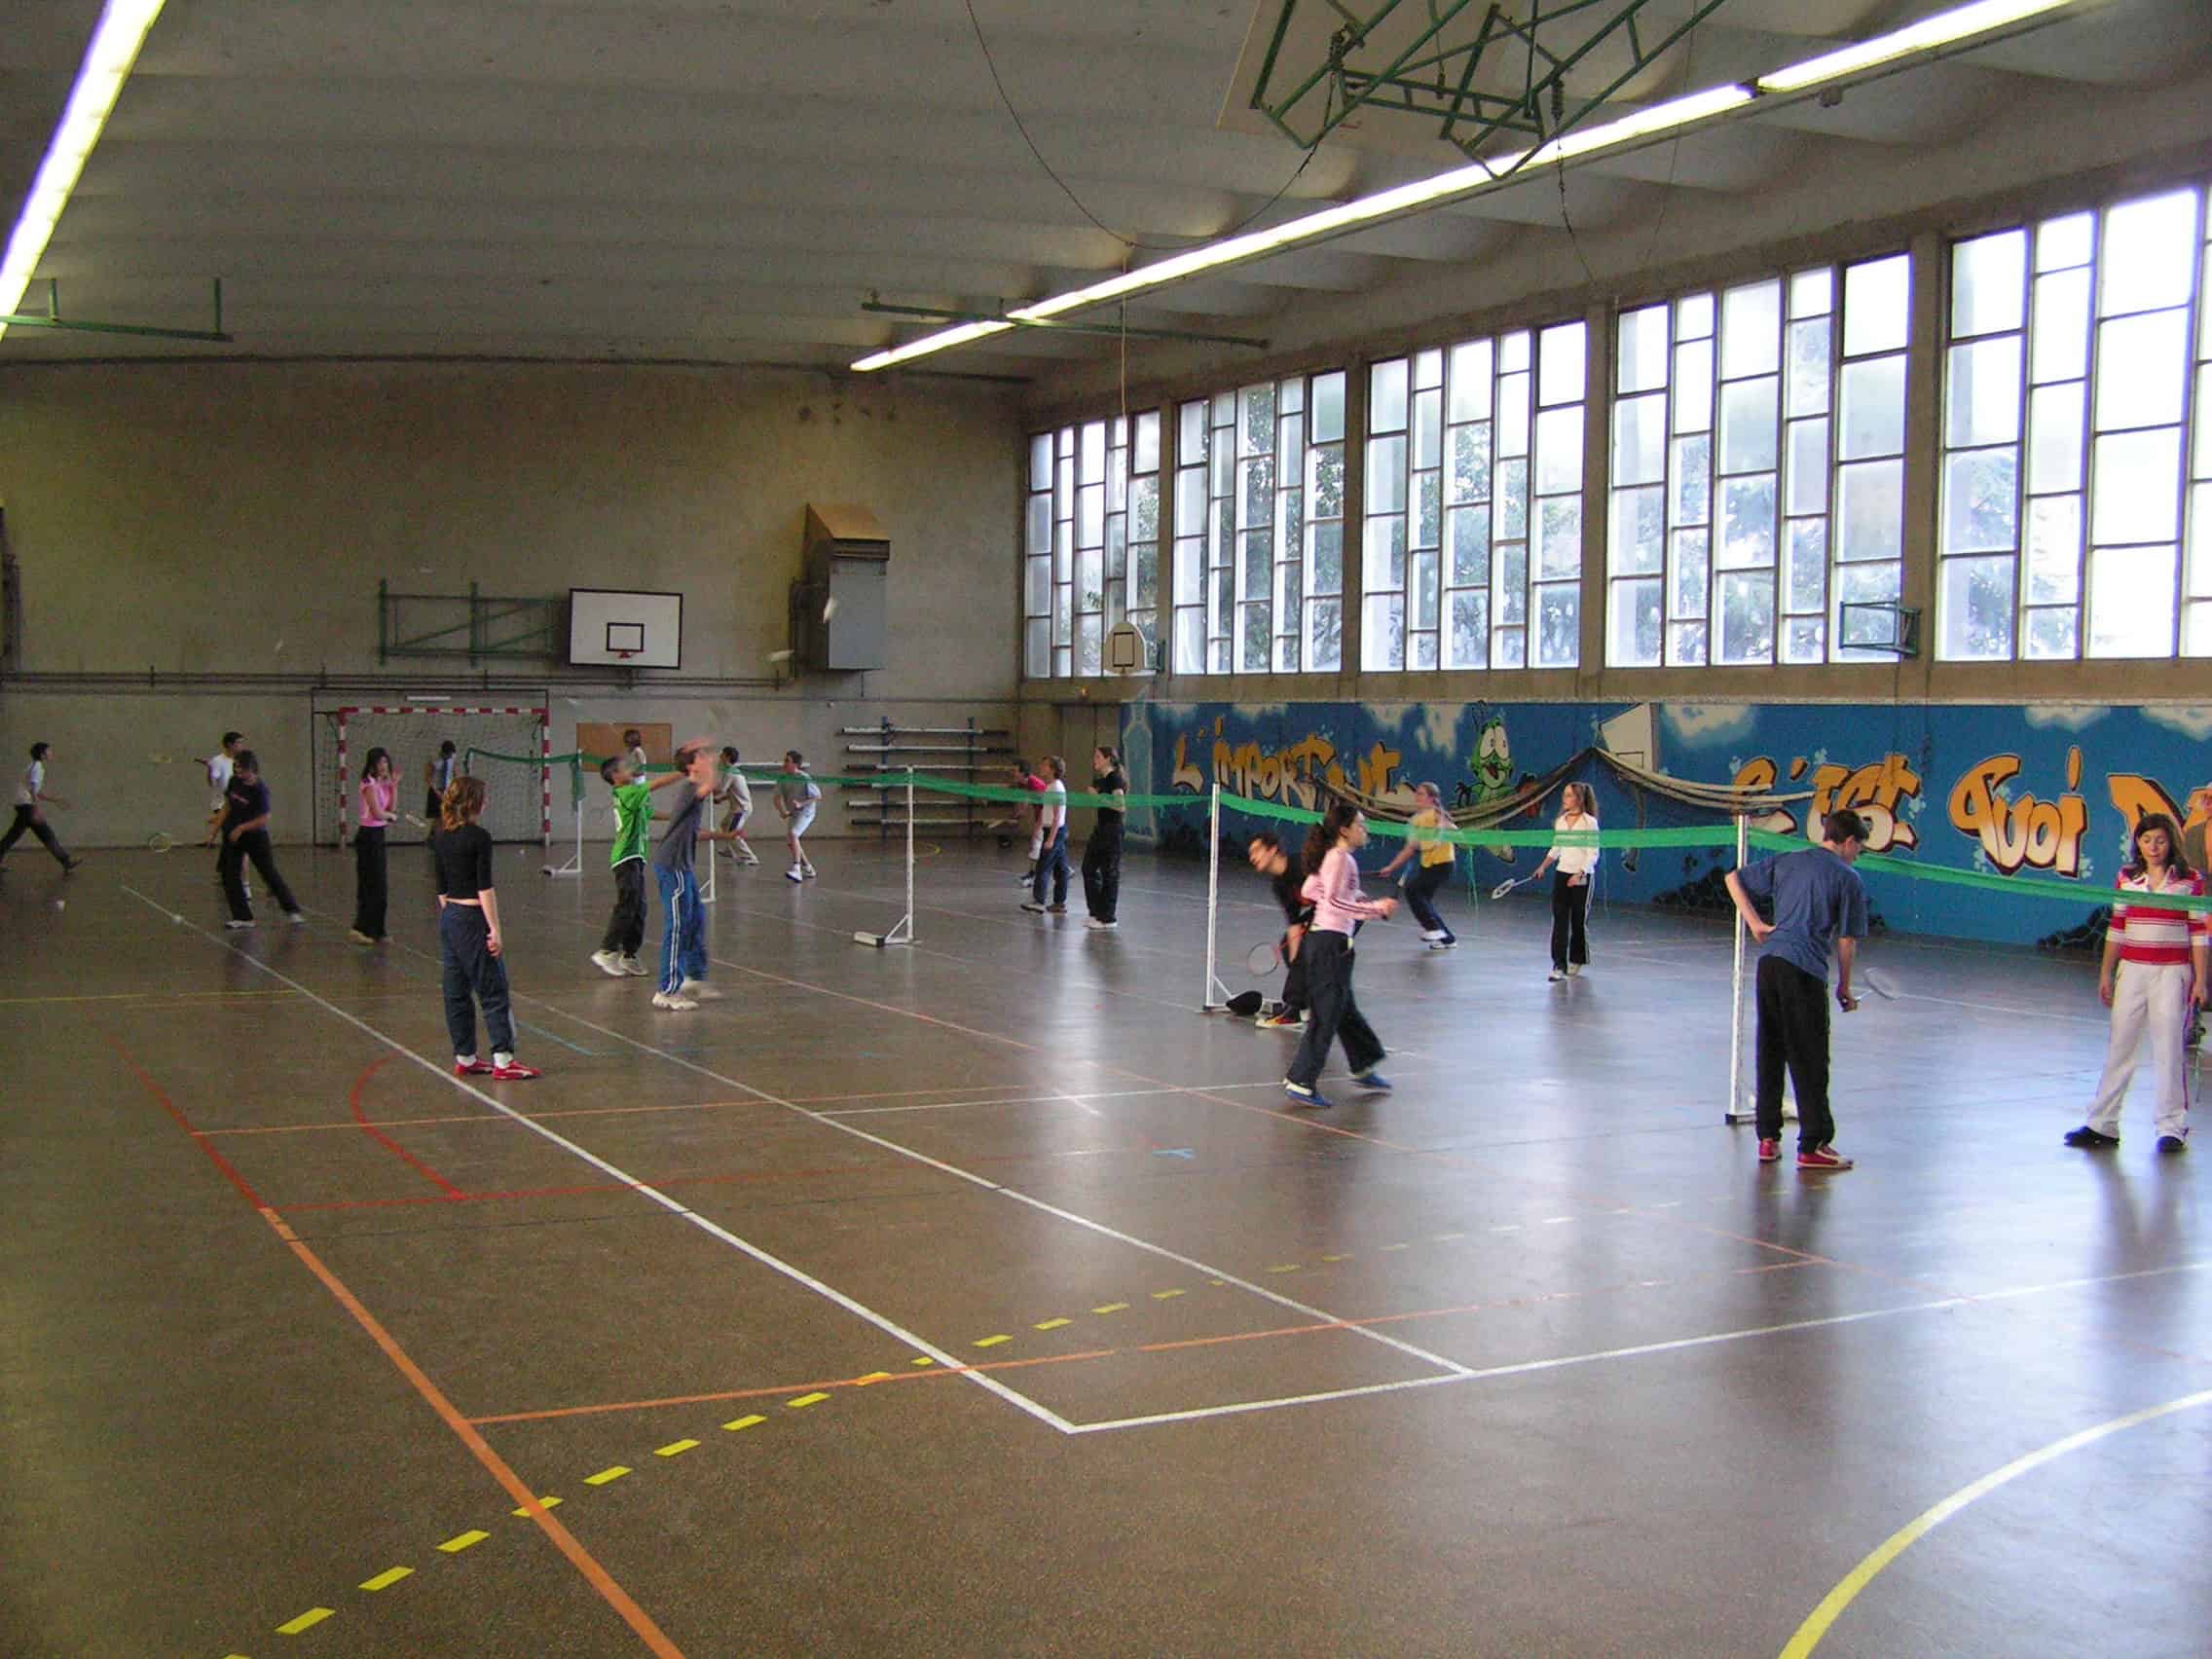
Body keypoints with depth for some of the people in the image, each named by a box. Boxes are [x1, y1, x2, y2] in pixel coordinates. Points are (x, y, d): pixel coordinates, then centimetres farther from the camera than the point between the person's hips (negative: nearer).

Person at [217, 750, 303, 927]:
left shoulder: (260, 789, -19)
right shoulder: (234, 781, -3)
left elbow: (264, 819, -20)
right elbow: (228, 806, 10)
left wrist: (241, 828, -21)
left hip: (255, 836, -6)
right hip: (232, 835, 6)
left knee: (270, 873, -1)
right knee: (230, 876, 0)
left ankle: (292, 911, 11)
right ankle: (242, 917, 6)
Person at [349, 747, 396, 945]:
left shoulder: (383, 783, 11)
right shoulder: (370, 784, -14)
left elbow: (392, 807, 7)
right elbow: (377, 813, -21)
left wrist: (394, 787, 0)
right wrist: (391, 816, -1)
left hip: (378, 834, 9)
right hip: (368, 834, -9)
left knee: (378, 886, 12)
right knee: (372, 886, -9)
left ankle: (375, 932, 18)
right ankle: (360, 928, -7)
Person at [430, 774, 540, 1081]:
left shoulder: (440, 836, 8)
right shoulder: (478, 837, -13)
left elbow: (441, 886, 13)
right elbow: (484, 887, -16)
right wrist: (495, 930, -15)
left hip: (448, 918, 8)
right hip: (473, 918, -8)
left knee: (457, 992, 11)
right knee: (494, 992, -4)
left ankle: (464, 1058, 16)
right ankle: (503, 1060, -6)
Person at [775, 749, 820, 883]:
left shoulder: (805, 779, -18)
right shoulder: (783, 779, -3)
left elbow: (818, 797, -13)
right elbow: (778, 798, -2)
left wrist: (801, 804, -23)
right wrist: (783, 811, -21)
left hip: (805, 813, -8)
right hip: (792, 814, 8)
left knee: (792, 834, -28)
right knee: (790, 841, 13)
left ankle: (796, 869, -32)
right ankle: (808, 869, 30)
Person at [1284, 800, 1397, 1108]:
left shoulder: (1331, 857, 12)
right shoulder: (1341, 858, -15)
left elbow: (1309, 891, 20)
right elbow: (1334, 901, -23)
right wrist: (1374, 908, -22)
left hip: (1322, 938, 10)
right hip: (1330, 942, -10)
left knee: (1345, 1010, 22)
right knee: (1326, 1016, -5)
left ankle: (1363, 1067, 36)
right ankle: (1301, 1083, -3)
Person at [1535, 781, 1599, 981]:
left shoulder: (1589, 822, -8)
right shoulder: (1560, 821, 7)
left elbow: (1593, 854, -11)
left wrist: (1579, 874, -22)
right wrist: (1543, 866, 4)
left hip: (1582, 877, -4)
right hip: (1561, 874, 4)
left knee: (1579, 920, 7)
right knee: (1559, 919, -6)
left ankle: (1576, 961, 25)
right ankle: (1559, 965, -9)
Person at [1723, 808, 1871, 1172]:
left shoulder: (1787, 862, 15)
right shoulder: (1849, 879, -1)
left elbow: (1734, 878, 18)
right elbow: (1847, 941, -1)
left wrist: (1755, 923, 12)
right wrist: (1844, 987, 10)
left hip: (1769, 961, 6)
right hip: (1805, 971, -6)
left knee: (1770, 1053, 13)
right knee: (1810, 1062, 1)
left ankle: (1768, 1138, 17)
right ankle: (1813, 1146, 4)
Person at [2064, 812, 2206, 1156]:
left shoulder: (2189, 880, -1)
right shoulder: (2125, 878, 7)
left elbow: (2199, 932, -1)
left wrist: (2200, 980, -4)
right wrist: (2106, 974, 10)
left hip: (2172, 973, -3)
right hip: (2131, 970, 3)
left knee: (2169, 1048, -2)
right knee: (2119, 1046, 7)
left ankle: (2172, 1127, 7)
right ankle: (2102, 1125, 12)